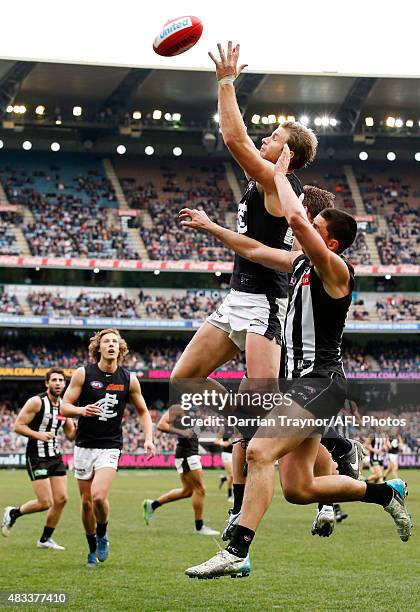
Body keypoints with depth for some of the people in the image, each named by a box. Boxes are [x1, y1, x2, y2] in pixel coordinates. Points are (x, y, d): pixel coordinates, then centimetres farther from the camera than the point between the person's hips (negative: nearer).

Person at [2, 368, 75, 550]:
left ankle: (45, 539, 16)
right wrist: (39, 435, -26)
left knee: (61, 499, 1)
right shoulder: (36, 402, -13)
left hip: (55, 456, 7)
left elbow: (71, 435, 13)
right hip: (37, 458, -7)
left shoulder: (64, 405, 8)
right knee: (45, 503, -10)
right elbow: (18, 426, -14)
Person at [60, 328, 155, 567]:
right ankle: (93, 548, 26)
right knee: (86, 501, 6)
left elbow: (143, 411, 12)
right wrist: (82, 410, -24)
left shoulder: (129, 379, -1)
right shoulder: (83, 373, -4)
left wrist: (148, 438, -3)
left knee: (99, 496, -20)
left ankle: (103, 537, 7)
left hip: (110, 447, -1)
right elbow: (64, 406, -3)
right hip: (84, 446, 1)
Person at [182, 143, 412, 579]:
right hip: (303, 380, 10)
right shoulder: (302, 264, 14)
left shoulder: (334, 268, -12)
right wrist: (209, 226, 25)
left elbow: (296, 220, -25)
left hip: (320, 381, -10)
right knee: (298, 488, 10)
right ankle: (387, 493, 27)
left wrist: (280, 174, -12)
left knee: (260, 452, -23)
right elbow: (255, 250, 26)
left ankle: (236, 554, -27)